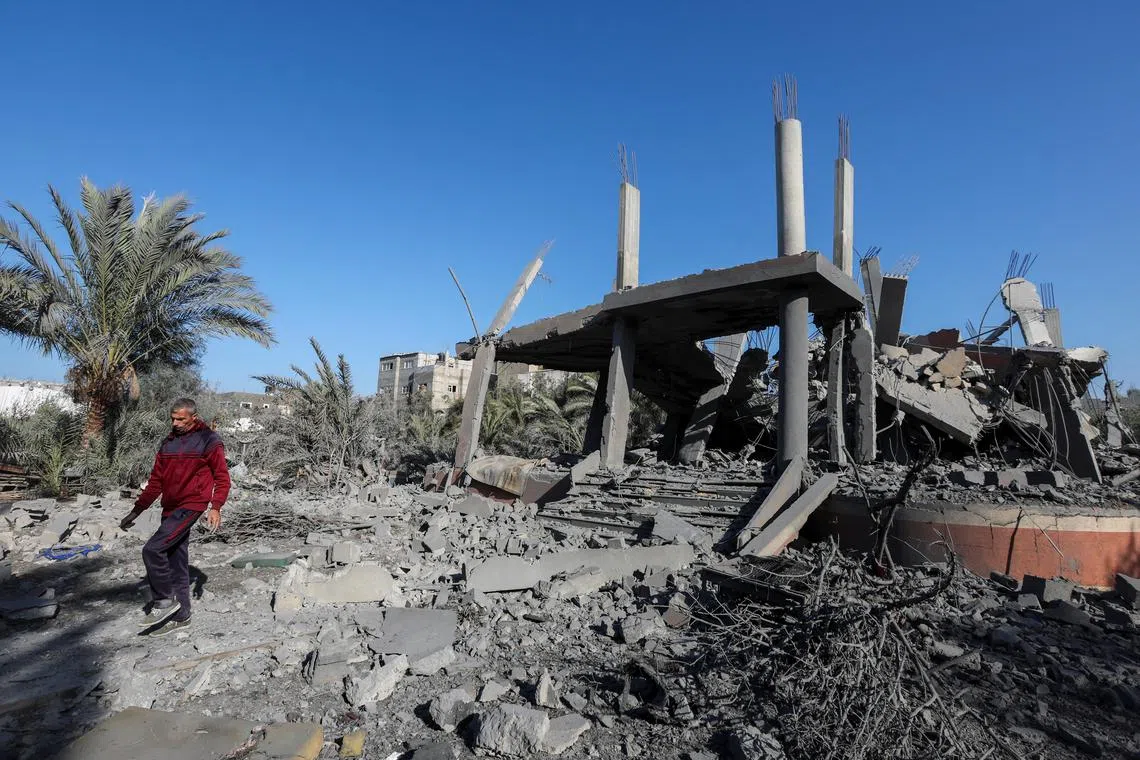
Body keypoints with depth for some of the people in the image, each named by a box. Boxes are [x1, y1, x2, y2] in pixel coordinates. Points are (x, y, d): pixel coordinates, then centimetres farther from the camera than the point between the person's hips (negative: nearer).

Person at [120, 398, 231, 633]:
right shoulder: (168, 443, 13)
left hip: (190, 506, -7)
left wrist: (215, 508, -17)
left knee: (152, 550, -16)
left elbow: (222, 478, -7)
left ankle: (165, 601, 1)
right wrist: (136, 511, 16)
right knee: (176, 562, 11)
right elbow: (155, 481, 18)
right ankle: (180, 615, 21)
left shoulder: (209, 440, -6)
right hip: (170, 508, 7)